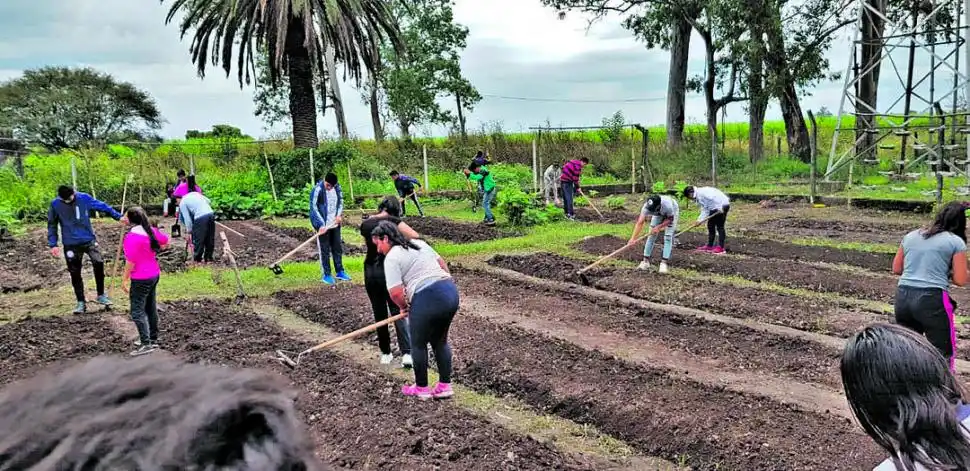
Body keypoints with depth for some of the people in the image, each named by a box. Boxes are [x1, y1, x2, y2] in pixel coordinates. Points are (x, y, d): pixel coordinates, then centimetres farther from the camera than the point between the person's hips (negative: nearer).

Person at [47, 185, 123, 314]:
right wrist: (53, 244, -3)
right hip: (71, 245, 1)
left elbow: (102, 206, 2)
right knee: (75, 274, 6)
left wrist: (118, 217, 0)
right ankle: (81, 302, 20)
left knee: (99, 263, -19)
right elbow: (52, 225, 3)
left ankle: (101, 295, -1)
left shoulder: (84, 198, -7)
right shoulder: (55, 204, -7)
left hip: (89, 240, 0)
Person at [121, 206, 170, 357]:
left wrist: (124, 280, -12)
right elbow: (166, 241, 20)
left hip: (141, 279, -8)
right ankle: (153, 339, 27)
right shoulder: (152, 231, 1)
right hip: (154, 275, 8)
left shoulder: (131, 237, -22)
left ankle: (146, 344, -5)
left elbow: (130, 262, -21)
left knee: (137, 311, -3)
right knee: (151, 308, 17)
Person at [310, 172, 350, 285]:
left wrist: (339, 215, -3)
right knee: (325, 250, 0)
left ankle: (340, 272, 25)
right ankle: (326, 275, 9)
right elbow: (314, 208, -18)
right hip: (323, 225, -6)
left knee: (338, 248, 13)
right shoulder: (318, 190, -18)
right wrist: (321, 224, -22)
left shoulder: (337, 187, -1)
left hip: (335, 223, 6)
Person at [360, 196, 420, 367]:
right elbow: (415, 236, -17)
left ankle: (385, 354, 19)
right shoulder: (393, 221, -7)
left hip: (370, 272, 4)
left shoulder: (365, 224, 6)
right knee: (397, 312, 1)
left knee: (379, 314, 13)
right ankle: (406, 353, -9)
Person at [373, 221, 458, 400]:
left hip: (428, 299, -8)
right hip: (451, 291, 8)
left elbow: (395, 292, -11)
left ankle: (421, 389, 24)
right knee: (440, 341, 21)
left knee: (418, 344, 12)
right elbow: (442, 263, 26)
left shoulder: (392, 258, -4)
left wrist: (404, 306, 6)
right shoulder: (419, 243, 19)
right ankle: (445, 386, 25)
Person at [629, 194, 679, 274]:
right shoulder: (646, 206, -37)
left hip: (672, 212, -3)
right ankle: (646, 261, 3)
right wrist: (633, 238, -50)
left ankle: (664, 263, -10)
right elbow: (640, 222, -42)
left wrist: (659, 227, -33)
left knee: (668, 237, -13)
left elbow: (670, 219, -24)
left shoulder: (667, 205, -45)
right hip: (658, 213, 3)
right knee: (652, 235, -4)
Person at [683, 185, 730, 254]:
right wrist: (700, 219, -3)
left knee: (719, 226, -8)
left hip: (722, 206, -11)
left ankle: (720, 247, -4)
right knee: (710, 225, 13)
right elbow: (705, 210, 8)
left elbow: (714, 197, -28)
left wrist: (719, 208, -28)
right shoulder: (698, 197, 13)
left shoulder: (701, 192, -18)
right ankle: (710, 246, 19)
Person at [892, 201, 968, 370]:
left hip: (903, 296, 5)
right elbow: (960, 280, -2)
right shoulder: (956, 242, 2)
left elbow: (896, 269, 19)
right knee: (943, 351, 8)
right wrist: (946, 272, 17)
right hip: (932, 299, -5)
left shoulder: (911, 236, 15)